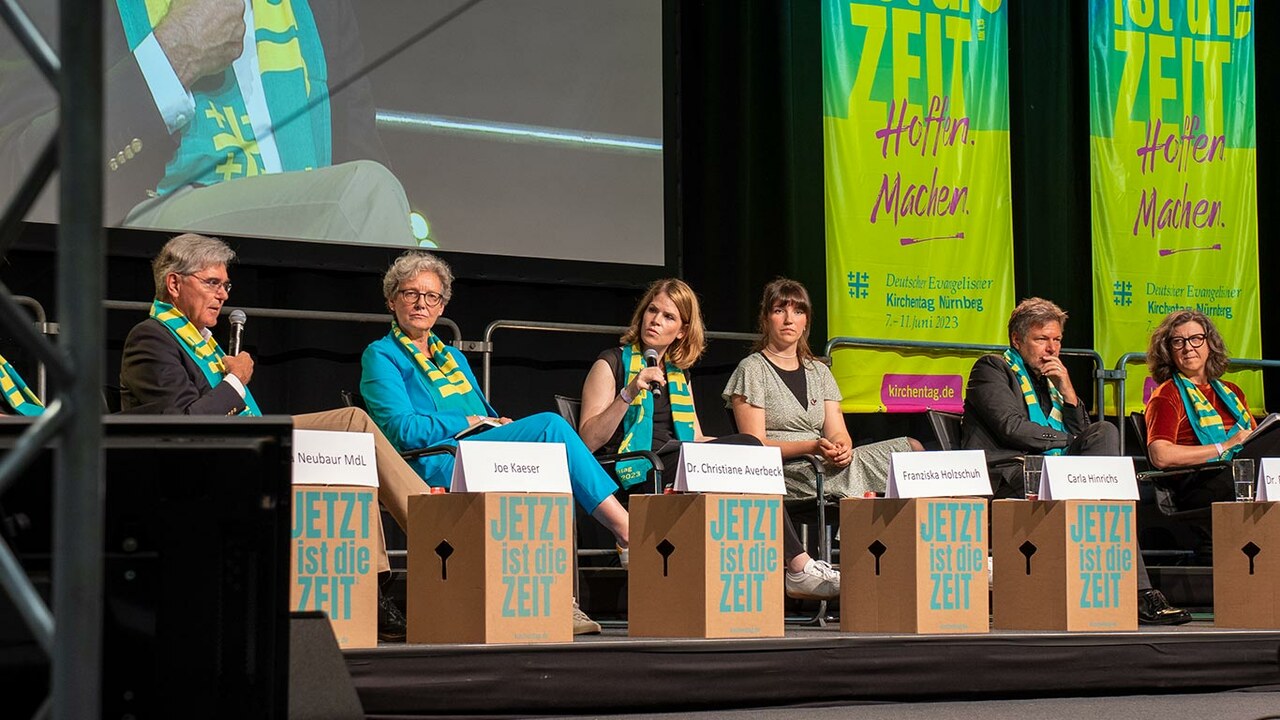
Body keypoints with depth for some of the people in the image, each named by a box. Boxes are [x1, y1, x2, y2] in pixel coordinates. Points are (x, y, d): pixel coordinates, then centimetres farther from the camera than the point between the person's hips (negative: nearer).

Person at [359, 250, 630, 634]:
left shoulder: (453, 357, 31)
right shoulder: (381, 356, 9)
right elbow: (403, 430, -6)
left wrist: (505, 427, 1)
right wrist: (469, 424, -4)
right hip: (436, 465, -6)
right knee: (549, 425, -25)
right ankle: (629, 532, -27)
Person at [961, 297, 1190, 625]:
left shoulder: (1052, 379, 28)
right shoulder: (991, 369, 7)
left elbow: (1084, 433, 18)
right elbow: (1012, 428, -9)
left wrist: (1068, 392, 5)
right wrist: (1070, 441, -3)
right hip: (1007, 473, -7)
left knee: (1106, 431, -18)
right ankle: (1137, 592, -33)